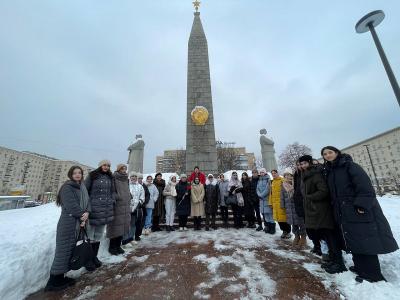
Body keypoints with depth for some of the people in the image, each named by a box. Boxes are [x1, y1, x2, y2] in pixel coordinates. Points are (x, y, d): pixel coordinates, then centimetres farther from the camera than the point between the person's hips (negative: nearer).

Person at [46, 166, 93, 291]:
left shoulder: (82, 187, 12)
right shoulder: (67, 187, -11)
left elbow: (87, 201, 5)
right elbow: (72, 205, -18)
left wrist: (86, 213, -12)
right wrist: (82, 216, -10)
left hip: (80, 222, 7)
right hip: (68, 223, -7)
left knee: (71, 248, 16)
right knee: (64, 249, -1)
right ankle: (54, 281, 12)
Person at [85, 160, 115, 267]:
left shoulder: (110, 177, 10)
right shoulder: (92, 176, -5)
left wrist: (112, 203, 8)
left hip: (105, 210, 5)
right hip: (93, 209, -5)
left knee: (99, 235, 15)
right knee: (90, 235, 6)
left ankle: (94, 256, 30)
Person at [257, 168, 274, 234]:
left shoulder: (268, 180, -5)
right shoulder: (259, 180, 14)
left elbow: (267, 189, -14)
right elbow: (257, 189, 11)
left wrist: (262, 195, -11)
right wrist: (259, 195, -6)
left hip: (267, 198, -6)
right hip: (261, 199, 6)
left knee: (269, 212, -7)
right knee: (263, 212, 9)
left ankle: (272, 227, 3)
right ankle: (267, 226, 20)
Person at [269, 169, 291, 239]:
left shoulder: (282, 181, -8)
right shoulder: (272, 182, 15)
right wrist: (270, 202, 15)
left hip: (281, 202, -7)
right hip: (275, 203, 7)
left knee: (284, 217, -1)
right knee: (278, 218, 12)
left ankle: (288, 232, 18)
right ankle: (284, 231, 28)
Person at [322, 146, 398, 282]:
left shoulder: (349, 165, -7)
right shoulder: (329, 172, 11)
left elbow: (364, 184, -17)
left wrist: (362, 204, -24)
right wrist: (336, 209, 11)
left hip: (359, 210, -7)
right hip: (343, 212, 7)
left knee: (365, 240, -2)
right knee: (354, 241, 14)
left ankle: (372, 274, 10)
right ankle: (361, 268, 27)